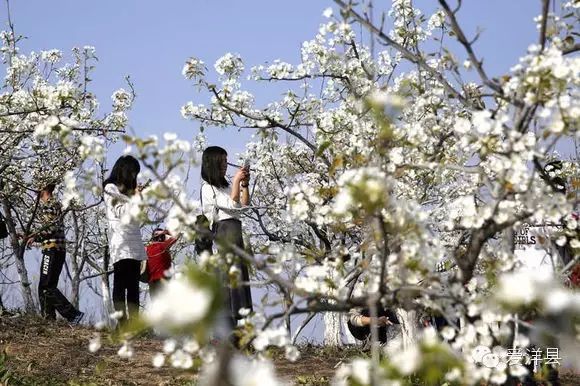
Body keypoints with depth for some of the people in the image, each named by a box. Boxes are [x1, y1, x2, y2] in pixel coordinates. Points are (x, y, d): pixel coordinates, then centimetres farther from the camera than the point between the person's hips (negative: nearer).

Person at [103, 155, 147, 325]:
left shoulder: (129, 190, 23)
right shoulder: (111, 188, 4)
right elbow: (123, 213, -6)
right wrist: (135, 197, 2)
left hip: (134, 242, 7)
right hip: (121, 241, -7)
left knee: (134, 285, 2)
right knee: (121, 284, -10)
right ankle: (122, 321, -14)